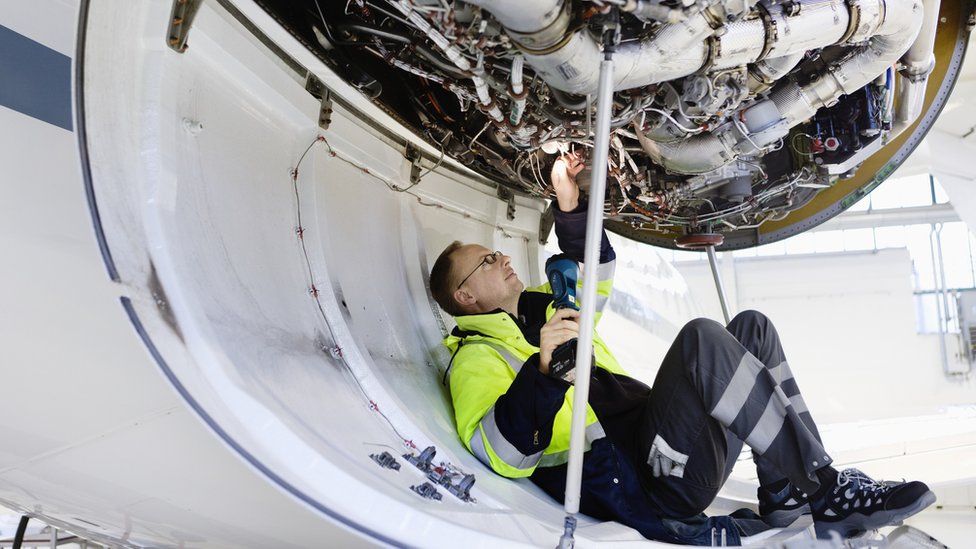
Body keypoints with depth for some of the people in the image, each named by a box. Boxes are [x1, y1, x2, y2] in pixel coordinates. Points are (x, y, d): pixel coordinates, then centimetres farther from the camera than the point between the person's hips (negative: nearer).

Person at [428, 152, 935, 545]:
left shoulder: (545, 307, 27)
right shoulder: (477, 356, -1)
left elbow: (593, 272, 34)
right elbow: (504, 455, -18)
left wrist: (570, 207, 17)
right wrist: (542, 369, -34)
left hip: (679, 460, 10)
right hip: (646, 486, -9)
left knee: (752, 327, 7)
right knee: (701, 338, -26)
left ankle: (786, 499, -8)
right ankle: (815, 492, -18)